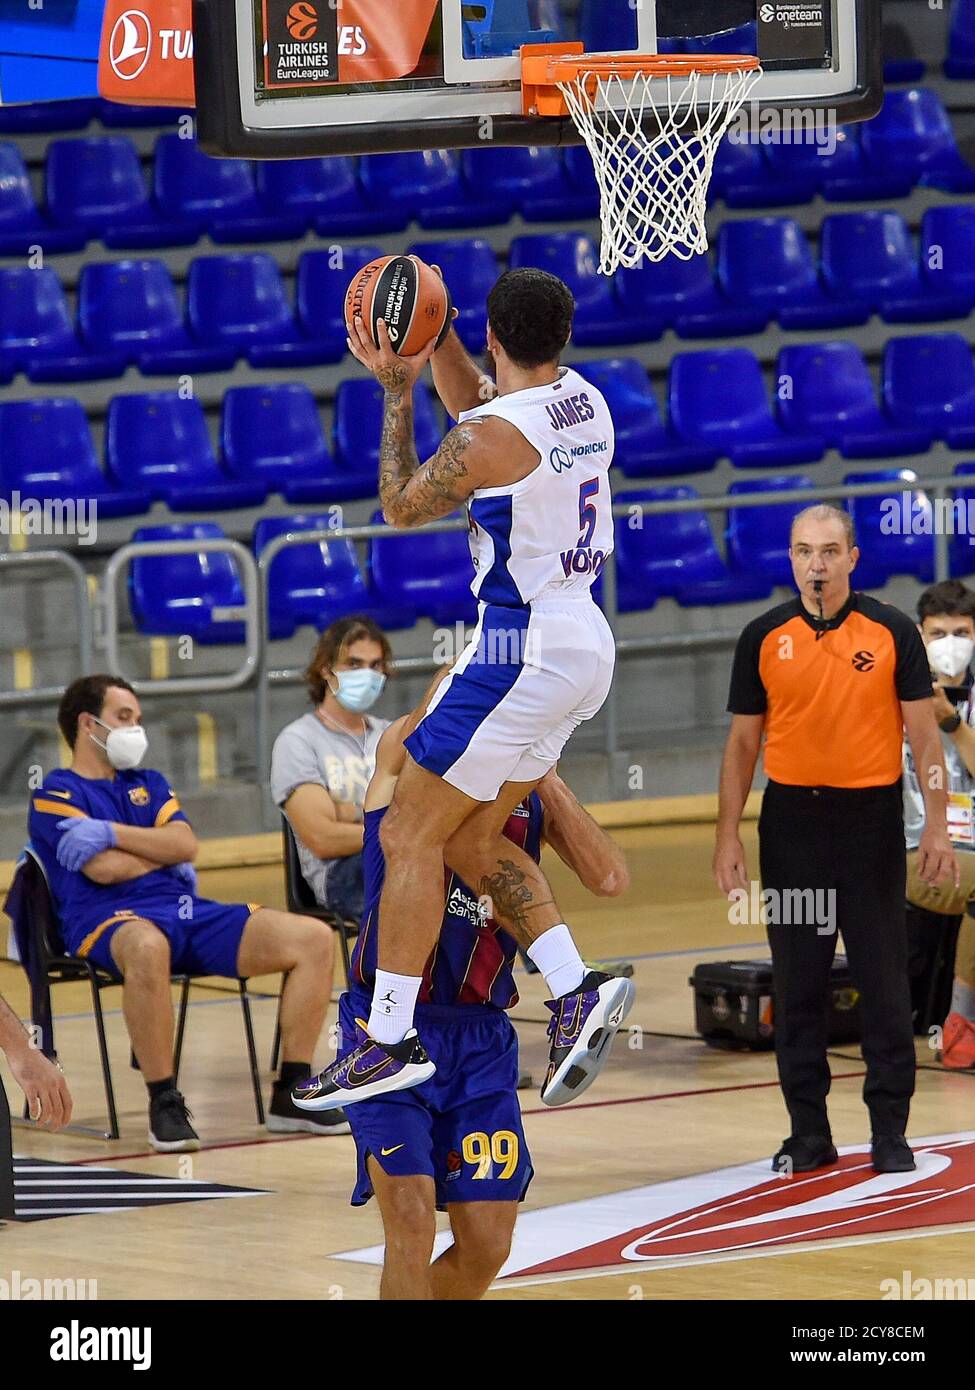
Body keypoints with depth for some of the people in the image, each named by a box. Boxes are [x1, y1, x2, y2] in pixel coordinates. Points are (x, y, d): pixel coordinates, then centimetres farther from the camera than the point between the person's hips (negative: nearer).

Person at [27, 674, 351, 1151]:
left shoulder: (149, 783, 27)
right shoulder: (57, 794, 6)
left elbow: (185, 845, 7)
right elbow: (103, 868, -9)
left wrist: (112, 832, -5)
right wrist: (164, 853, 7)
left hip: (185, 911, 7)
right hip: (109, 919, -7)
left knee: (313, 939, -8)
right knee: (148, 948, -46)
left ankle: (291, 1095, -4)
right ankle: (164, 1105, -34)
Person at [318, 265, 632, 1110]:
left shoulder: (489, 439, -18)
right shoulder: (585, 400, 6)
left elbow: (399, 507, 0)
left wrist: (398, 390, 4)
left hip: (520, 652, -9)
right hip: (586, 641, 9)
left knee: (410, 835, 0)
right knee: (472, 838, 17)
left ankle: (392, 1039, 1)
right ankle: (578, 991, 4)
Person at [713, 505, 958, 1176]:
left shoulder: (892, 631, -1)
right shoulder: (764, 638, 4)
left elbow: (924, 734, 0)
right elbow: (744, 742, 9)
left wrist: (937, 828, -6)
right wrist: (728, 836, 3)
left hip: (871, 819, -2)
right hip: (792, 819, 2)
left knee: (884, 980, 0)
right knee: (797, 981, 5)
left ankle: (890, 1132, 7)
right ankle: (808, 1132, 12)